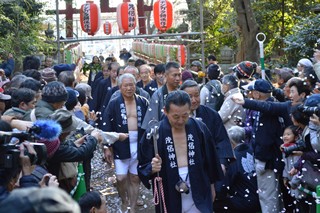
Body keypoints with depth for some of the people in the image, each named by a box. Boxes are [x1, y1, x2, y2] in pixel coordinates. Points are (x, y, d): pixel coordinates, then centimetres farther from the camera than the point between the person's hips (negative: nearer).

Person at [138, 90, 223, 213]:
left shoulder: (200, 129, -5)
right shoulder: (154, 133, -12)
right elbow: (143, 167, -6)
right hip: (169, 198, -1)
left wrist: (211, 187, 14)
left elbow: (210, 160, 8)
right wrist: (152, 168, -27)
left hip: (198, 196, 1)